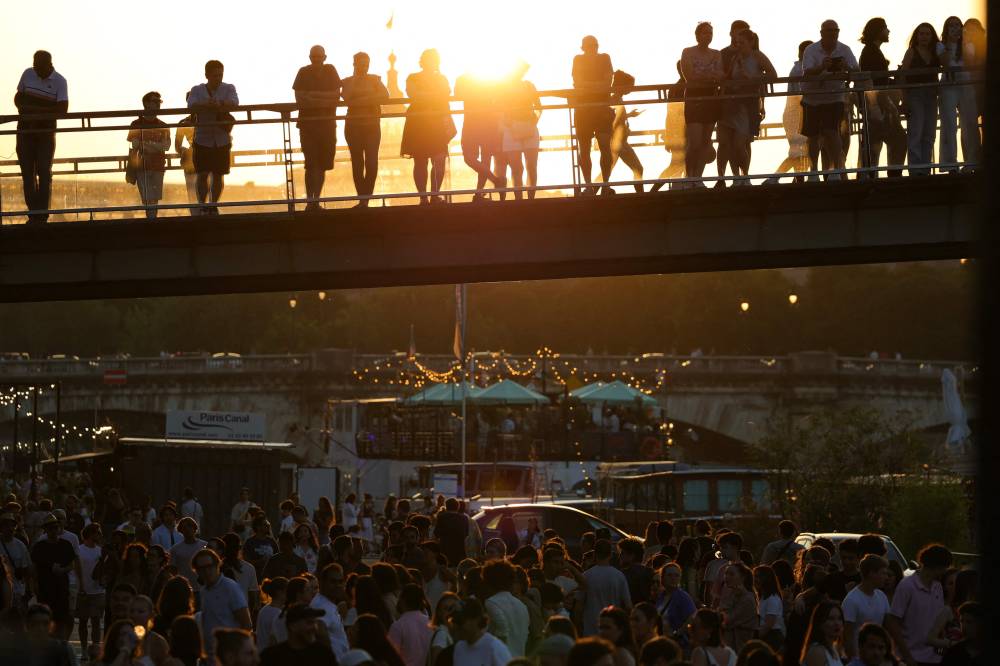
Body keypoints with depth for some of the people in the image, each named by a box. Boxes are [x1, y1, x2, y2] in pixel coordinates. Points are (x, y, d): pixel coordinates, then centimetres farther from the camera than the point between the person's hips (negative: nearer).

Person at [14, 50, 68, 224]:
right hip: (25, 130, 3)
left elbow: (63, 109, -17)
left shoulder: (59, 82, -9)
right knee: (27, 171, 0)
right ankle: (33, 213, 2)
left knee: (44, 171, -10)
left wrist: (36, 110, -23)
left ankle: (42, 213, -11)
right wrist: (23, 109, -11)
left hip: (46, 132, -3)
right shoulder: (28, 74, 2)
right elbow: (18, 97, 11)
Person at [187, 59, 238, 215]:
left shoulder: (229, 89, 5)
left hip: (222, 140, 1)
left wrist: (212, 105, -31)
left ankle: (213, 205, 17)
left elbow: (234, 104, -15)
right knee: (203, 174, -6)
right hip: (203, 139, -1)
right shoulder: (197, 90, 4)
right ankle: (203, 206, -1)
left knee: (218, 174, 4)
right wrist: (217, 106, -30)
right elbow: (192, 106, -16)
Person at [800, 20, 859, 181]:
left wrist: (848, 68, -36)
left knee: (832, 132, -17)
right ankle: (814, 171, 21)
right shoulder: (811, 50, -9)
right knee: (814, 136, 7)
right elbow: (807, 72, -23)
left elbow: (856, 70, -12)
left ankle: (837, 171, -17)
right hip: (813, 98, 1)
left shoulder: (844, 50, -3)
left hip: (835, 97, -1)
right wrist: (822, 67, -43)